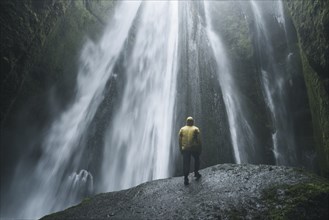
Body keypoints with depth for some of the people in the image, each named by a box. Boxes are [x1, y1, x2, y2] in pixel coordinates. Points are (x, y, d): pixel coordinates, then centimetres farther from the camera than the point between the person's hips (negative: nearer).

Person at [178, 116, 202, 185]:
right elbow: (199, 140, -4)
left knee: (186, 164, 3)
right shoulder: (196, 129, 1)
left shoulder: (182, 129, 6)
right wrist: (200, 149, 4)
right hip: (194, 148, -1)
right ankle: (196, 172, 25)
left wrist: (181, 149, 11)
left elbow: (180, 140, 4)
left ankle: (186, 178, -2)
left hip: (185, 149, 1)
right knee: (197, 160, 24)